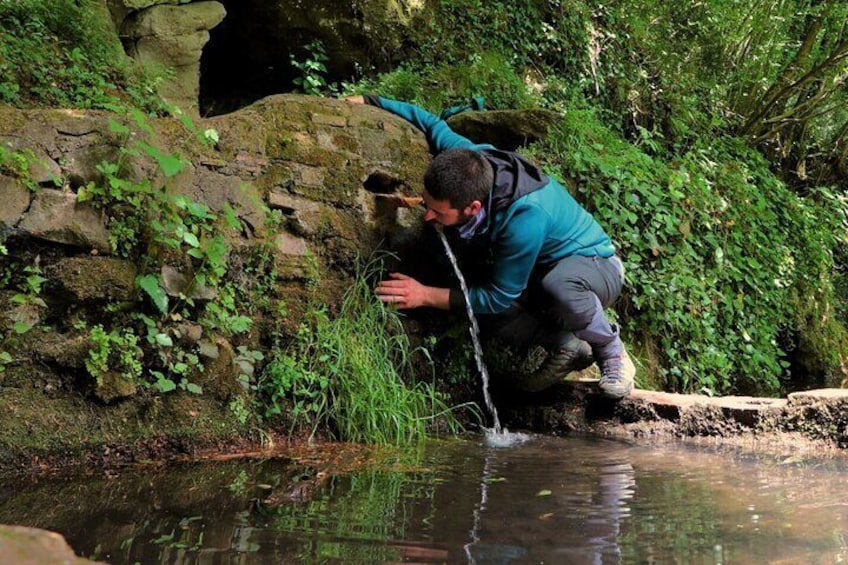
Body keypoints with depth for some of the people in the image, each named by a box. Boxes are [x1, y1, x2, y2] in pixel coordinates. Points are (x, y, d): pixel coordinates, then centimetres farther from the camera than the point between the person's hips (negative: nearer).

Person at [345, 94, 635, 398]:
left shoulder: (525, 219, -41)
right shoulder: (468, 159, -21)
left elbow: (498, 298, -30)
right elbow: (432, 123, 1)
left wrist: (427, 295, -28)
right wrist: (371, 101, -1)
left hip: (596, 266, -6)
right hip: (541, 272, 7)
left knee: (558, 285, -44)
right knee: (478, 308, -23)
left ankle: (612, 353, -15)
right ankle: (566, 345, -4)